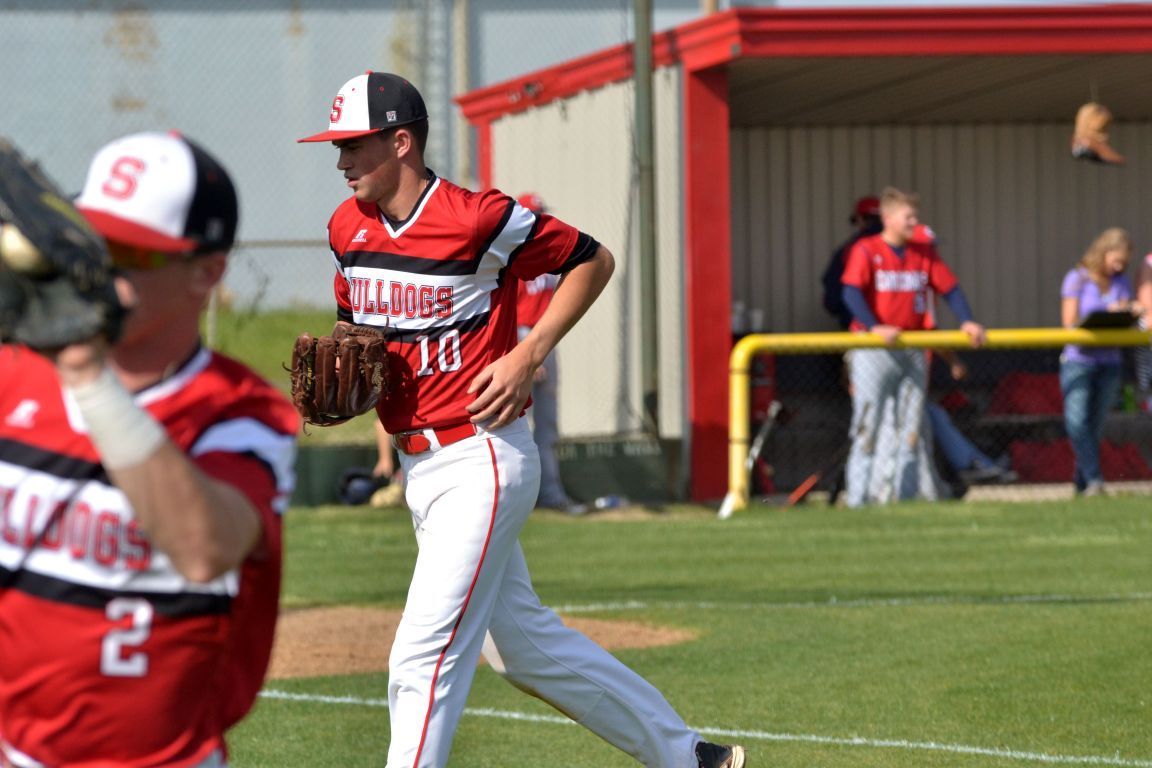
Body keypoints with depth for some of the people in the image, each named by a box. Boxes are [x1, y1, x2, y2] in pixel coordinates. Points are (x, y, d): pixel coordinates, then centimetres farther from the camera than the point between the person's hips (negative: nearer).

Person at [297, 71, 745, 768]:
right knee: (525, 644, 17)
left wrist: (529, 356, -13)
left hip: (483, 460, -9)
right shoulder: (349, 228, 6)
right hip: (419, 467, 9)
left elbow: (593, 260, -5)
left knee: (423, 658, -14)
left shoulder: (479, 220, -16)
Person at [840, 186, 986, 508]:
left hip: (912, 349, 5)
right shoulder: (866, 251, -5)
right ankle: (858, 498, -2)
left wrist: (966, 321, -4)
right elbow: (852, 292, -15)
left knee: (911, 429, 6)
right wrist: (875, 327, -27)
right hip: (873, 350, -5)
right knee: (867, 425, -5)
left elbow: (949, 287, 12)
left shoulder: (924, 252, 11)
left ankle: (906, 495, 11)